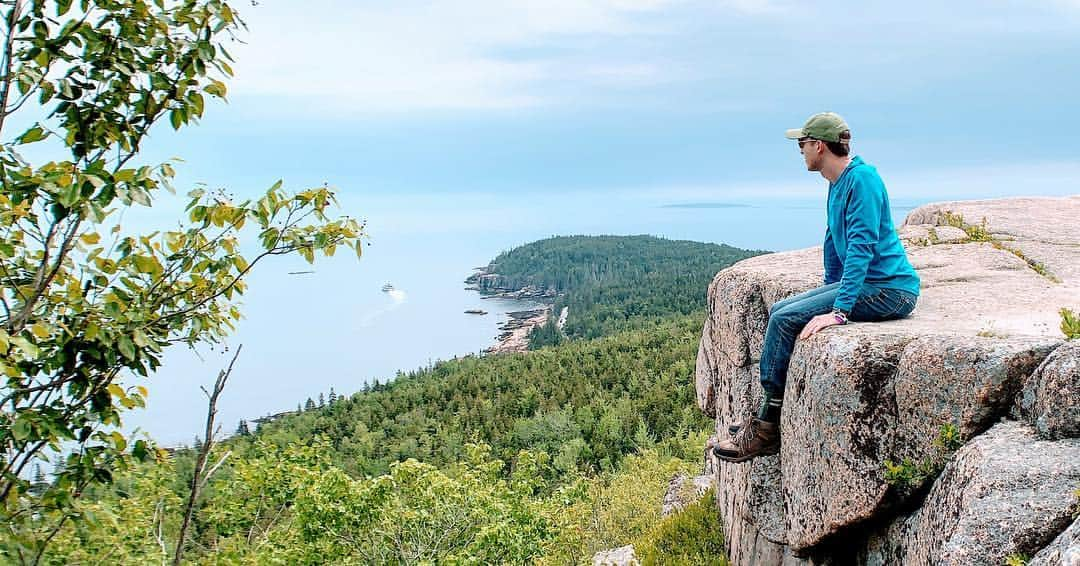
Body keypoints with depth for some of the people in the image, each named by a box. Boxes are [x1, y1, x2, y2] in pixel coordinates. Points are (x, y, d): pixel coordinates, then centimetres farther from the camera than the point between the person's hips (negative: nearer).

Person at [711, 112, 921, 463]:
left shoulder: (862, 179, -18)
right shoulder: (838, 183, 14)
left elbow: (862, 247, -26)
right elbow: (834, 240, 27)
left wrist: (838, 311, -30)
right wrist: (830, 293, 27)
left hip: (889, 289, -10)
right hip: (864, 284, 10)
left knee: (787, 319, -17)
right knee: (779, 311, 6)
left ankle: (767, 430, -8)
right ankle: (767, 416, 9)